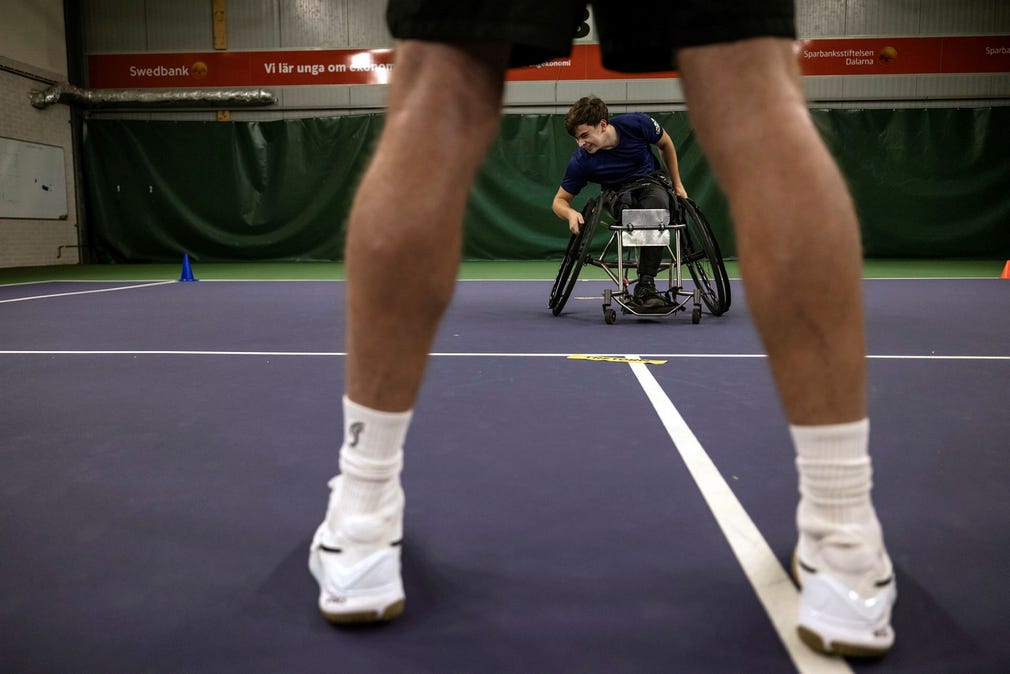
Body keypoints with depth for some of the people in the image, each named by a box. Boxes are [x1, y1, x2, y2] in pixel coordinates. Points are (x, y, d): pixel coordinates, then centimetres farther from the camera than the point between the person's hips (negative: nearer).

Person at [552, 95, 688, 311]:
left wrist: (677, 184, 7)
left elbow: (666, 144, 3)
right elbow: (560, 200, -9)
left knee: (656, 202, -37)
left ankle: (645, 285, -36)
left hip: (653, 182, 1)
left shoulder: (636, 123, -19)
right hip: (620, 196, 0)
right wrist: (570, 213, -32)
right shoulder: (581, 161, -20)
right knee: (627, 203, -39)